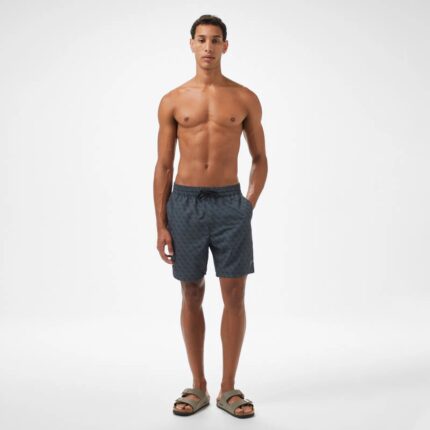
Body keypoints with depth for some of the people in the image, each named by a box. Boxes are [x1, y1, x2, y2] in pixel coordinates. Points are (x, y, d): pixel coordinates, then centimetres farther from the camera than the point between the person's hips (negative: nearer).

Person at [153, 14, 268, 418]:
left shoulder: (245, 99, 5)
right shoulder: (172, 101, 4)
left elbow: (260, 159, 12)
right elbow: (163, 166, 4)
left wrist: (250, 204, -1)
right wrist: (161, 225, -1)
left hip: (230, 203, 0)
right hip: (185, 203, 0)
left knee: (234, 296, 1)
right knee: (192, 297, 7)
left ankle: (228, 388, 16)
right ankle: (197, 387, 21)